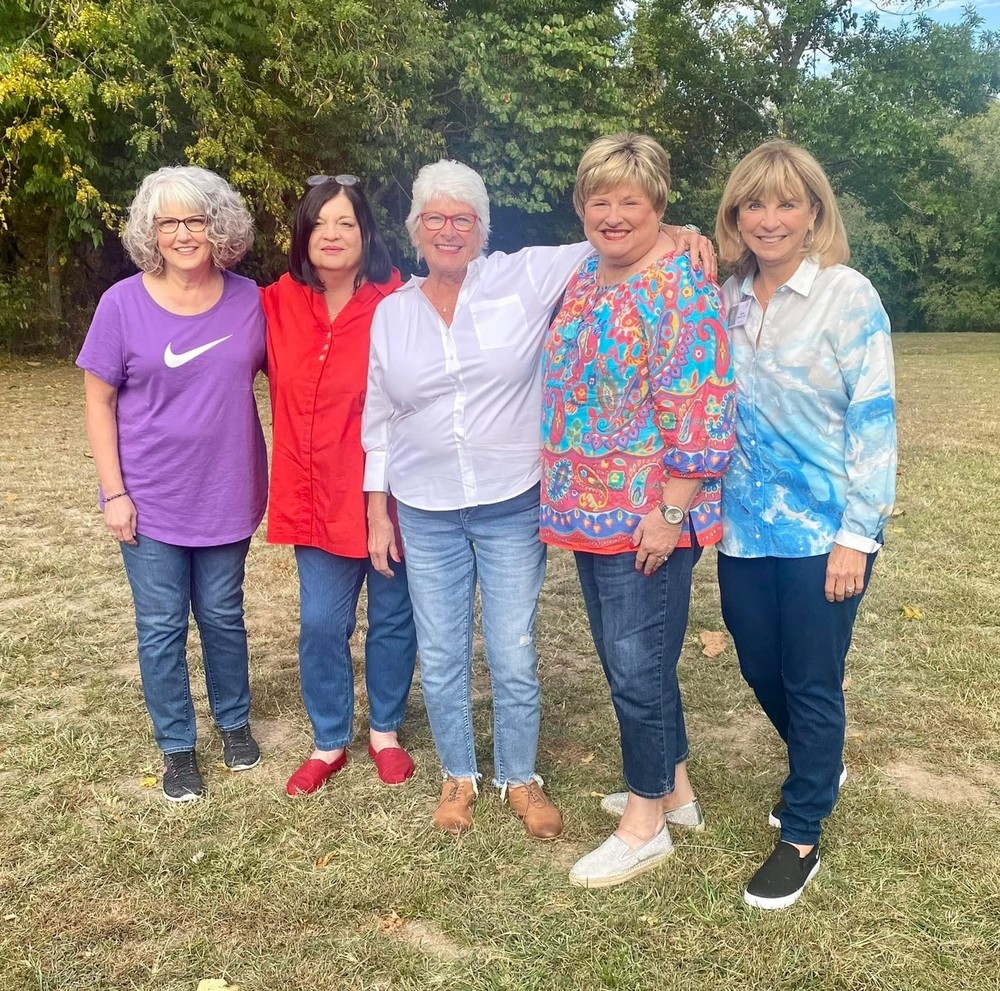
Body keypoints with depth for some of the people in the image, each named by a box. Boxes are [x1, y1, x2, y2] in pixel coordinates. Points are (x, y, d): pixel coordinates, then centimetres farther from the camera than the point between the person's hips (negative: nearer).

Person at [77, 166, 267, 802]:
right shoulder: (124, 304, -9)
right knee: (162, 627, 9)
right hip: (151, 502, -1)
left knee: (223, 616, 16)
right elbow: (100, 401, -4)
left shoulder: (249, 301, -5)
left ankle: (235, 722, 38)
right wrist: (114, 492, -8)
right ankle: (178, 748, 27)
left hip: (227, 496, 1)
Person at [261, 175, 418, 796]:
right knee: (322, 624, 10)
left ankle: (386, 733, 35)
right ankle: (330, 743, 30)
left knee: (393, 618, 13)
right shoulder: (279, 304, -1)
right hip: (316, 495, 3)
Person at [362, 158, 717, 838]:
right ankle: (459, 774, 34)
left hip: (514, 508, -2)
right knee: (441, 659, 11)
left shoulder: (525, 278, -4)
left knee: (515, 659, 6)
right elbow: (378, 421, 10)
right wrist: (378, 513, 9)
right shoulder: (391, 314, 5)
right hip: (426, 517, 3)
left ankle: (521, 777, 30)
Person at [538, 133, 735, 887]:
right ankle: (674, 788, 37)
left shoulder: (678, 285, -15)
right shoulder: (586, 275, 11)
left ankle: (646, 824, 22)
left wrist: (667, 512, -20)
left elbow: (700, 409, -20)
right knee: (628, 660, 18)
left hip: (647, 517, -8)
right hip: (592, 510, 9)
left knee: (638, 666, 3)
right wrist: (568, 499, 18)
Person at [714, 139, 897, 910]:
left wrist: (857, 534, -15)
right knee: (761, 670, 18)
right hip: (745, 527, 6)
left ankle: (801, 839, 25)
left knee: (812, 683, 6)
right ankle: (820, 768, 47)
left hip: (824, 530, -5)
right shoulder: (725, 301, 5)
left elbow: (874, 420, -12)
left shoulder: (848, 297, -10)